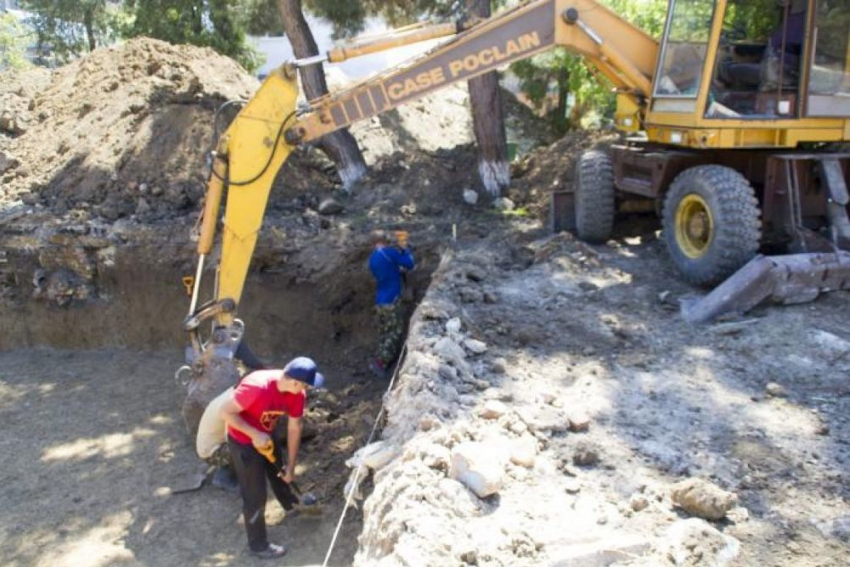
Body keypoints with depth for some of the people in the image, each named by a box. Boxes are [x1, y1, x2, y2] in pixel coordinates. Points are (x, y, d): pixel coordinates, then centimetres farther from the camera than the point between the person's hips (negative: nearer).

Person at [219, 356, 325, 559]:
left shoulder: (297, 393, -19)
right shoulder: (257, 387, -40)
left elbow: (294, 429, -8)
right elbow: (226, 412, -30)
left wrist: (291, 466, -1)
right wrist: (255, 435, -30)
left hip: (266, 436, 7)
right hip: (243, 441, -7)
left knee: (280, 472, 29)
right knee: (255, 495, 3)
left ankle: (293, 505, 58)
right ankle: (258, 544, 24)